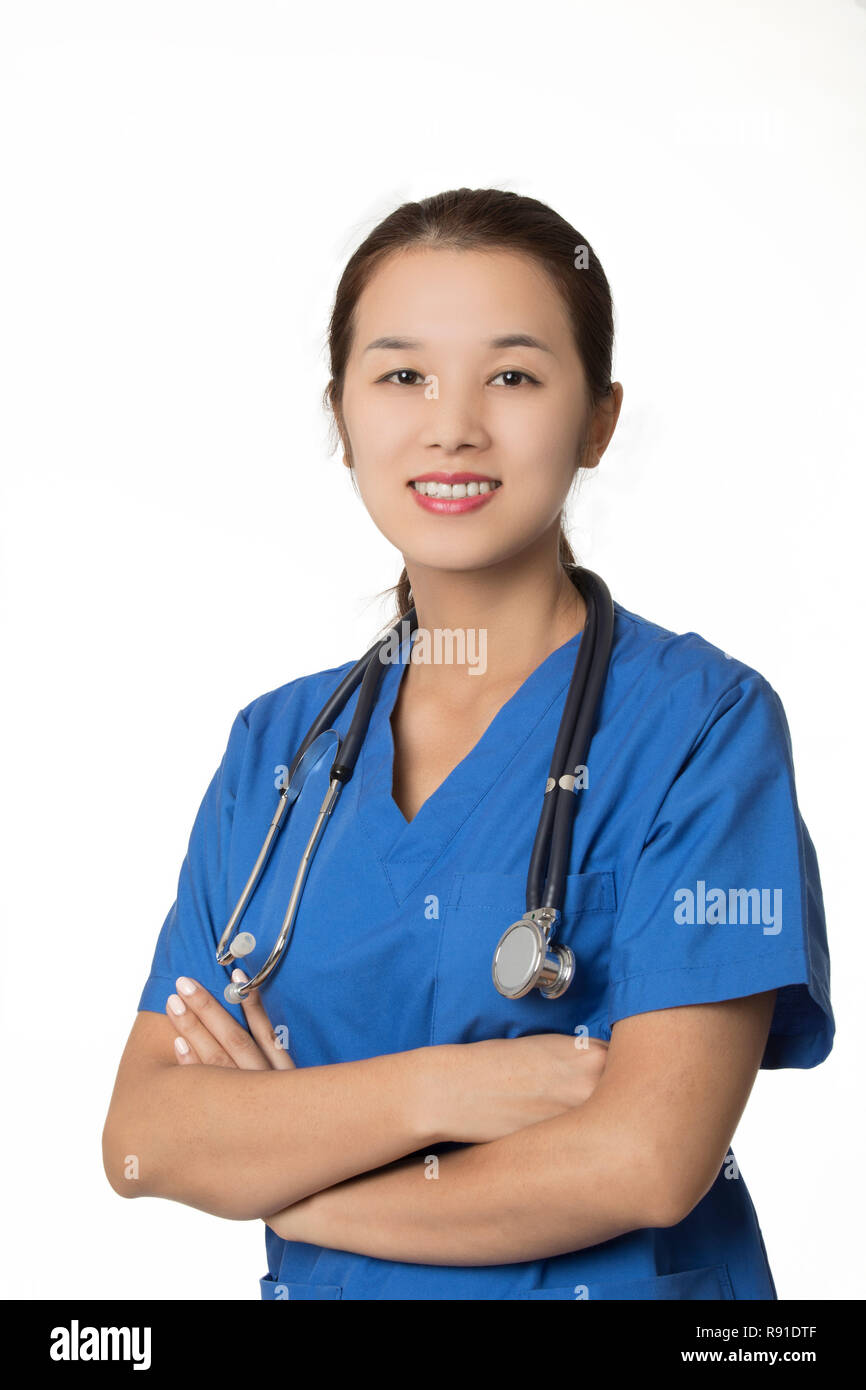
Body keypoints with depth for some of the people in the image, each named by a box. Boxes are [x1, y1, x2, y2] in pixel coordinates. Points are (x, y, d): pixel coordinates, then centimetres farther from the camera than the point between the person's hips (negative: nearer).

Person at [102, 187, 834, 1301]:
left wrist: (284, 1183, -12)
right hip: (314, 1289, 4)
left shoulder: (703, 721, -13)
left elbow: (648, 1161, -22)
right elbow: (141, 1140, -7)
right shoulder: (274, 745, 0)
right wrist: (431, 1089, -22)